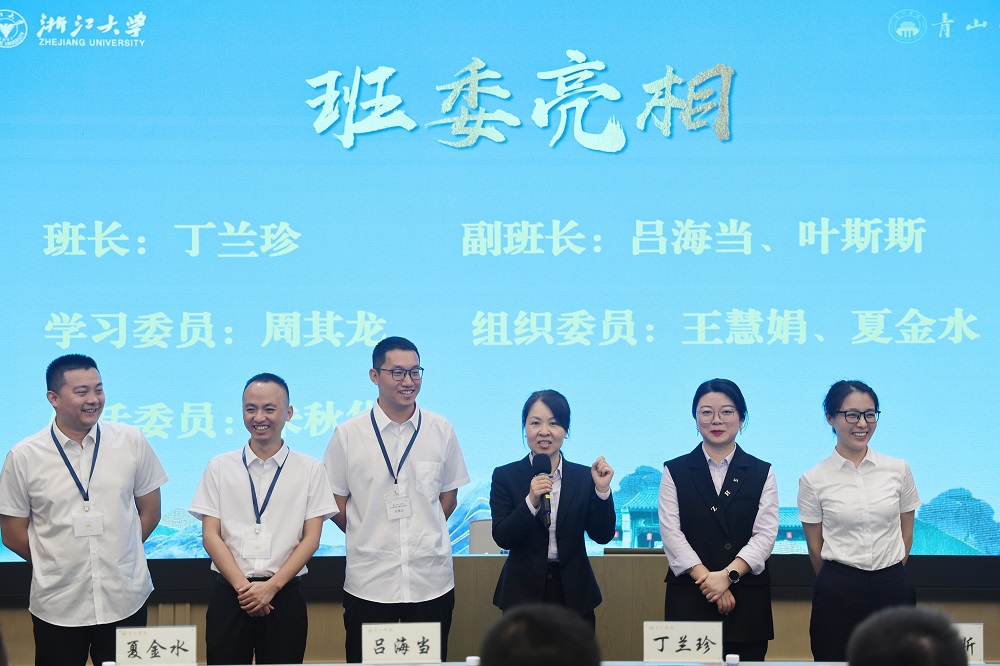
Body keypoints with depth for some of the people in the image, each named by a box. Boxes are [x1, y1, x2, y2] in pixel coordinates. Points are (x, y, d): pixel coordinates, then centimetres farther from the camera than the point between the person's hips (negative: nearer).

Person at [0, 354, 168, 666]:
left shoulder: (132, 441, 0)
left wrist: (116, 556, 7)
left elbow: (149, 513, 8)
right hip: (58, 606, -1)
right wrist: (59, 564, 5)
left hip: (126, 600, 1)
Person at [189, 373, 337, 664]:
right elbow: (210, 535, 2)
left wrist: (272, 586, -10)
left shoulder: (310, 470, 5)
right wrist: (242, 585, -9)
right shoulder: (219, 467, 7)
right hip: (229, 594, 0)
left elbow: (311, 538, 1)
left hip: (284, 594, 0)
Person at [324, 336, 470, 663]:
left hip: (431, 580, 1)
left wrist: (424, 535, 7)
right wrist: (369, 537, 4)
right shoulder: (348, 434, -1)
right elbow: (335, 502, 5)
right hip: (369, 581, -1)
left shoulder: (441, 430, 5)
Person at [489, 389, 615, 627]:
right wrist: (531, 501, -23)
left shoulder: (584, 477, 3)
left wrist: (602, 490, -15)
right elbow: (502, 538, -9)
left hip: (574, 596, 1)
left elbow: (602, 536, -1)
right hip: (523, 595, -1)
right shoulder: (505, 476, -1)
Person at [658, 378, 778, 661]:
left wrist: (727, 575, -13)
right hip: (689, 599, 0)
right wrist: (707, 579, -12)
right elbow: (671, 533, -1)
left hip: (747, 601, 1)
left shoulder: (761, 473, 9)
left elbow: (765, 535, 0)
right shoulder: (675, 471, 8)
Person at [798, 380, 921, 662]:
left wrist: (889, 579, 13)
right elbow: (815, 548, 6)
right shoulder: (813, 480, -2)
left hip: (893, 589, 2)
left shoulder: (898, 470, 4)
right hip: (838, 594, -2)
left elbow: (906, 534, 12)